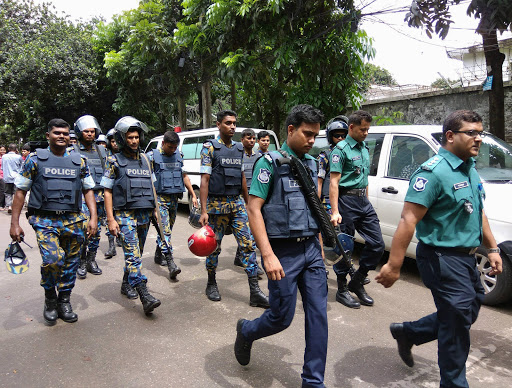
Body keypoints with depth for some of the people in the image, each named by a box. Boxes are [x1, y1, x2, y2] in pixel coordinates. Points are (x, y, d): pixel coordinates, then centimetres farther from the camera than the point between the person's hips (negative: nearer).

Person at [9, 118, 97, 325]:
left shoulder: (79, 161, 9)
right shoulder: (35, 159, 3)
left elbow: (88, 190, 11)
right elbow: (20, 191, 4)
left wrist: (93, 217, 1)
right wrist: (14, 223, 0)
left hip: (73, 221, 3)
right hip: (45, 221, -3)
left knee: (70, 263, 8)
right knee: (52, 259, -19)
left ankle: (64, 301, 28)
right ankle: (50, 298, 8)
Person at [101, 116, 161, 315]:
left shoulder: (145, 160, 14)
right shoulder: (114, 161, 0)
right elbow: (108, 191, -3)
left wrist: (155, 210, 13)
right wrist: (111, 219, -10)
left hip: (144, 214, 6)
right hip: (125, 214, -5)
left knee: (135, 253, 14)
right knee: (133, 254, -13)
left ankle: (126, 284, 32)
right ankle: (144, 295, -18)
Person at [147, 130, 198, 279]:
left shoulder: (179, 155, 11)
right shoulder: (152, 156, -4)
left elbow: (184, 176, 15)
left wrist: (193, 195, 10)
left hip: (174, 198, 5)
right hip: (160, 198, -5)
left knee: (167, 228, 12)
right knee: (164, 229, -14)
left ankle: (158, 255, 29)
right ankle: (171, 263, -19)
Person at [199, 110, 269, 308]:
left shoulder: (239, 149, 11)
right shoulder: (210, 148, -5)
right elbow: (205, 180, -9)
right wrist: (204, 211, -15)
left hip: (237, 203, 5)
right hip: (217, 204, -4)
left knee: (248, 244, -3)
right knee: (214, 247, 7)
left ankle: (255, 292, 0)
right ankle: (211, 284, 29)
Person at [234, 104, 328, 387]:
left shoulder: (311, 163, 11)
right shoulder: (270, 163, -9)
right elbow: (254, 210, -14)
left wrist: (319, 244, 17)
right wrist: (268, 256, -21)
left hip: (311, 250, 6)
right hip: (283, 252, -6)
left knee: (318, 315, 5)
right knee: (282, 317, 4)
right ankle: (246, 331, 36)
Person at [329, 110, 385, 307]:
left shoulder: (365, 148, 16)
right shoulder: (341, 149, -9)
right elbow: (334, 182, -15)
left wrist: (366, 201, 19)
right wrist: (335, 212, -21)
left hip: (363, 202, 8)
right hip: (347, 200, -8)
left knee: (377, 244, 5)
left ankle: (357, 281, 20)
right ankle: (342, 288, 16)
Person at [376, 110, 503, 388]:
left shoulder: (470, 170, 11)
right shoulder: (434, 172, -19)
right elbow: (408, 221, -24)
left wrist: (492, 249, 19)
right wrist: (393, 266, -27)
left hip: (465, 258, 10)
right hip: (443, 258, -9)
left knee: (466, 314, 20)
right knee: (457, 322, 1)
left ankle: (407, 333, 35)